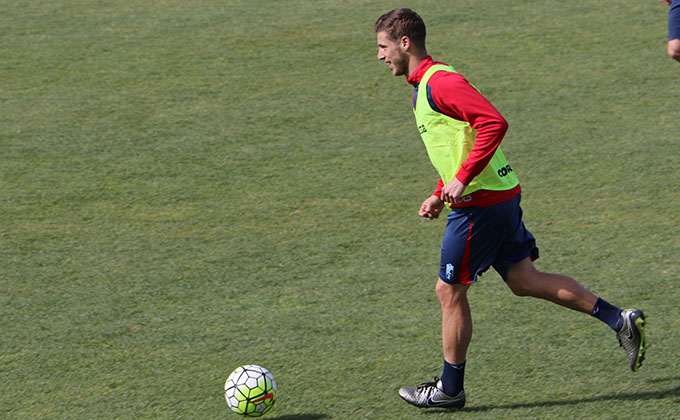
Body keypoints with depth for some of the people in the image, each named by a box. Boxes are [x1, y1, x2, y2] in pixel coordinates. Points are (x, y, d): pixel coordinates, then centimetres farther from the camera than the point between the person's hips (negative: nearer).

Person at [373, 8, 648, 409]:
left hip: (480, 203, -10)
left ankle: (450, 388, 11)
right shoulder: (426, 85, 16)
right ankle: (619, 319, 8)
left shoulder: (439, 83, -17)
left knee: (450, 290, 1)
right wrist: (440, 195, 18)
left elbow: (494, 123, -27)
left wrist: (461, 180, -27)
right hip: (503, 195, 10)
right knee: (524, 280, 11)